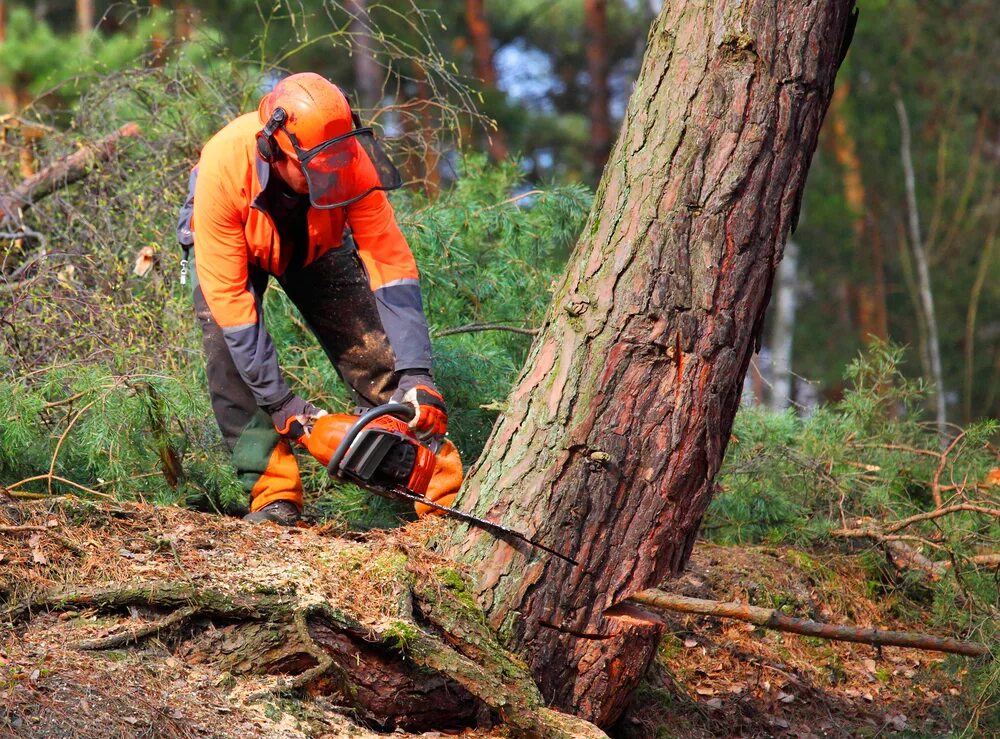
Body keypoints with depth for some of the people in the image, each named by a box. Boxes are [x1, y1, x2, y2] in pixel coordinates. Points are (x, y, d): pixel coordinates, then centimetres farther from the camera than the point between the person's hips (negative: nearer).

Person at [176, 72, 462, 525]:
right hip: (235, 246, -1)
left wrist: (417, 373, -39)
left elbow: (390, 261, -32)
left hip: (316, 245, 2)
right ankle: (274, 496, -16)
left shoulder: (350, 161, -36)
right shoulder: (223, 168, -41)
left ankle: (447, 493, -6)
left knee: (373, 355, -10)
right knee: (231, 361, -24)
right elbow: (228, 294, -37)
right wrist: (279, 403, -37)